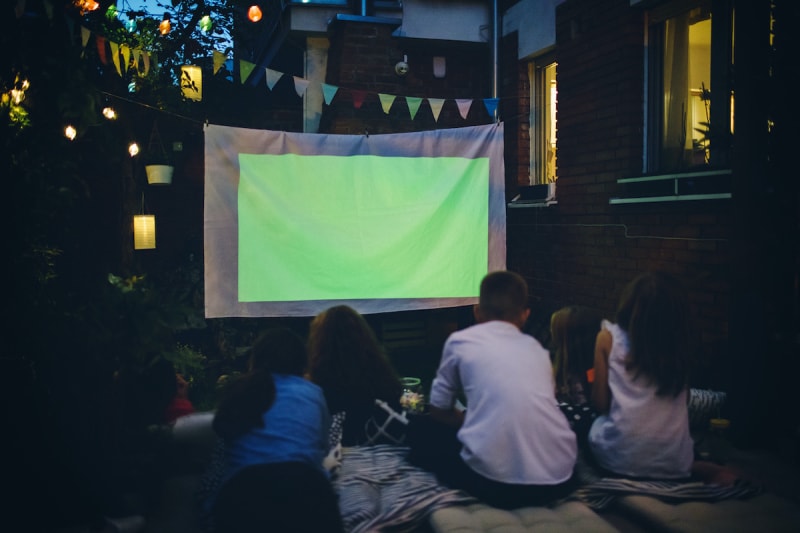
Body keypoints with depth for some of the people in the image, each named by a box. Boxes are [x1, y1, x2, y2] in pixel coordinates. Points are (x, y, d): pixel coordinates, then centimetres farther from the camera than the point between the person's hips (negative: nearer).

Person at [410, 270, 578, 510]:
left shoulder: (460, 340, 9)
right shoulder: (536, 347, 20)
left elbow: (439, 411, 17)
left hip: (495, 479, -4)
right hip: (559, 477, 5)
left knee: (420, 431, 20)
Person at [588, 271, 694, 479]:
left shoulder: (609, 337, -1)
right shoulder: (678, 340, 5)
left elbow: (600, 403, 2)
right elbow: (680, 401, 13)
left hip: (621, 459, -4)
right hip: (676, 462, 4)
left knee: (594, 422, 27)